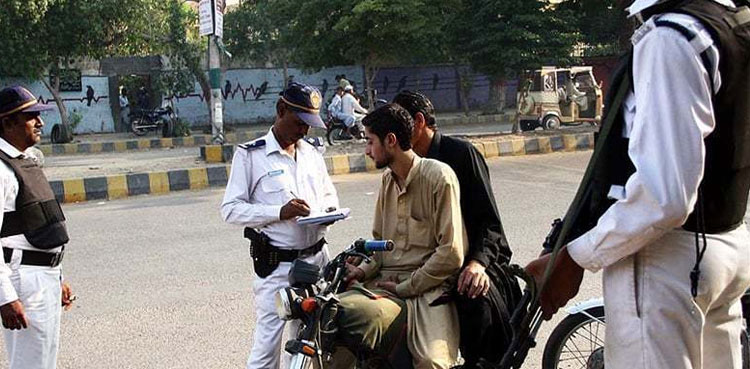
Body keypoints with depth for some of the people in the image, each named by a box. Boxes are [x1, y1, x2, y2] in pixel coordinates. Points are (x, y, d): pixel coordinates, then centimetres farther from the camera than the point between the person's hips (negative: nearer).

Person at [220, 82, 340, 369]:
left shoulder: (311, 153, 13)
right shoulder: (250, 155, -5)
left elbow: (329, 194, 25)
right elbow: (230, 209, -9)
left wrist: (329, 210, 1)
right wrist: (279, 212, -21)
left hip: (317, 258, 6)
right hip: (276, 266, -5)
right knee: (267, 345, -4)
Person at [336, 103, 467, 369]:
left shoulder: (439, 177, -8)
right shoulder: (388, 179, 17)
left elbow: (451, 253, -12)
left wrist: (406, 287, -9)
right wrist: (364, 270, 4)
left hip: (425, 287, -6)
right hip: (385, 281, 6)